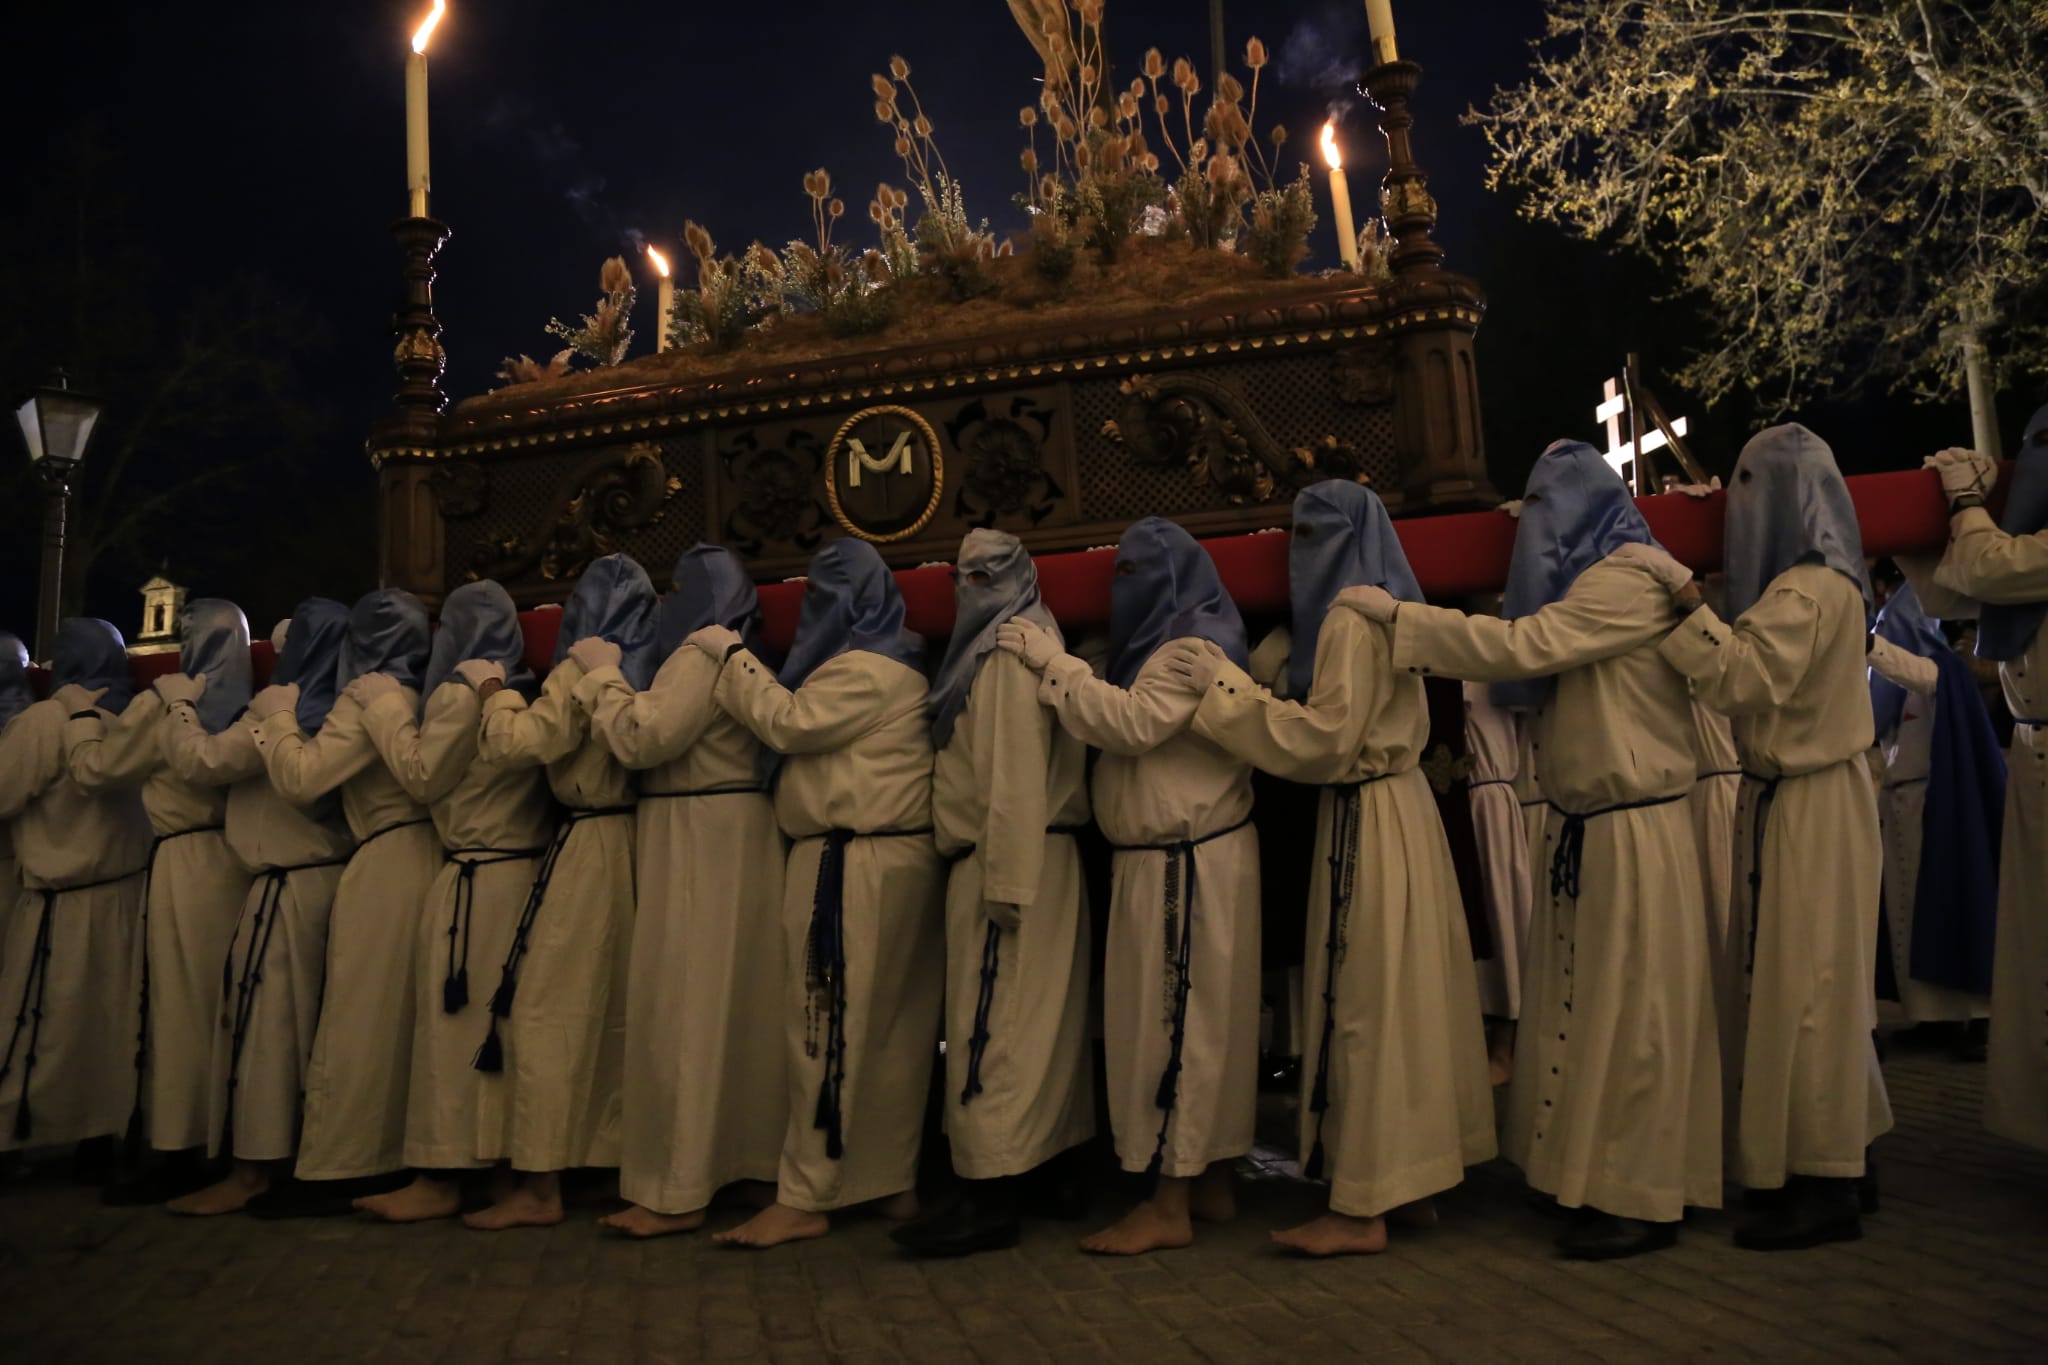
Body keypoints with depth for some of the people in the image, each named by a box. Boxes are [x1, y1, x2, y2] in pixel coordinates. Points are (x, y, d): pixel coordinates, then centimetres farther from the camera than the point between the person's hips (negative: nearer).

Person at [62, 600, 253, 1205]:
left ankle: (182, 1152, 4)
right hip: (240, 860, 5)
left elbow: (93, 769, 2)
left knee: (178, 1007, 1)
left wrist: (82, 718, 20)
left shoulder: (160, 704, -7)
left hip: (184, 866, -5)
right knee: (227, 1005, 12)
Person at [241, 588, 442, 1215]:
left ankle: (334, 1170, 4)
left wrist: (277, 716, 1)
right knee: (400, 1019, 13)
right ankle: (392, 1156, 20)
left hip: (384, 868, -8)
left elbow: (301, 777, -13)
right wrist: (291, 718, 20)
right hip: (419, 860, 8)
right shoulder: (418, 696, 13)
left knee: (358, 1021, -3)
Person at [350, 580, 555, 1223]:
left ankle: (442, 1176, 4)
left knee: (455, 1021, -1)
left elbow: (424, 775, -5)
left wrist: (384, 706, 4)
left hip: (477, 876, -7)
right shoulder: (524, 689, 11)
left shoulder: (462, 688, -9)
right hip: (527, 867, 7)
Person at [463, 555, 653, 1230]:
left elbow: (519, 741, -17)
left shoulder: (582, 669, -10)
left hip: (586, 848, -7)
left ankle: (540, 1185, 1)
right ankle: (615, 1151, 24)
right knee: (618, 1013, 15)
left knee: (545, 1012, -2)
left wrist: (499, 696, 2)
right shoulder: (650, 669, 9)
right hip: (636, 844, 7)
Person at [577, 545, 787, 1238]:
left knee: (685, 1007, -6)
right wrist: (612, 674, 16)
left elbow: (641, 738, -18)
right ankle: (756, 1153, 22)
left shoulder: (702, 650, -11)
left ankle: (677, 1191, -1)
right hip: (735, 836, 10)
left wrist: (600, 671, -5)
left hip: (698, 840, -10)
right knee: (738, 1002, 13)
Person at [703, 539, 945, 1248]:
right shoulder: (894, 663, 22)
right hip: (894, 861, 10)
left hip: (855, 865, -10)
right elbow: (808, 733, 19)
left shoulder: (865, 668, -10)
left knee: (830, 1027, -5)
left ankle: (806, 1197, 1)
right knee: (892, 1028, 11)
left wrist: (732, 654, -6)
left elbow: (790, 722, -15)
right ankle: (894, 1181, 18)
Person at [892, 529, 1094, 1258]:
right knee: (1034, 1025, 13)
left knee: (992, 1029, -9)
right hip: (1009, 863, 10)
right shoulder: (990, 648, 20)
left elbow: (1016, 776, -19)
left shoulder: (1011, 649, -10)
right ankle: (1045, 1167, 22)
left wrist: (1005, 883, -23)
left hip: (1006, 863, -10)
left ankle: (989, 1198, -5)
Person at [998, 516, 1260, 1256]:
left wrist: (1052, 662, -18)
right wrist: (1054, 668, 4)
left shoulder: (1199, 642, -12)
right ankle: (1210, 1183, 21)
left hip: (1188, 863, -10)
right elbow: (1122, 728, 13)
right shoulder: (1169, 641, 19)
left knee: (1174, 1021, -6)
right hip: (1161, 859, 10)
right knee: (1191, 1019, 12)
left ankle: (1170, 1206, 1)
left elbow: (1132, 724, -23)